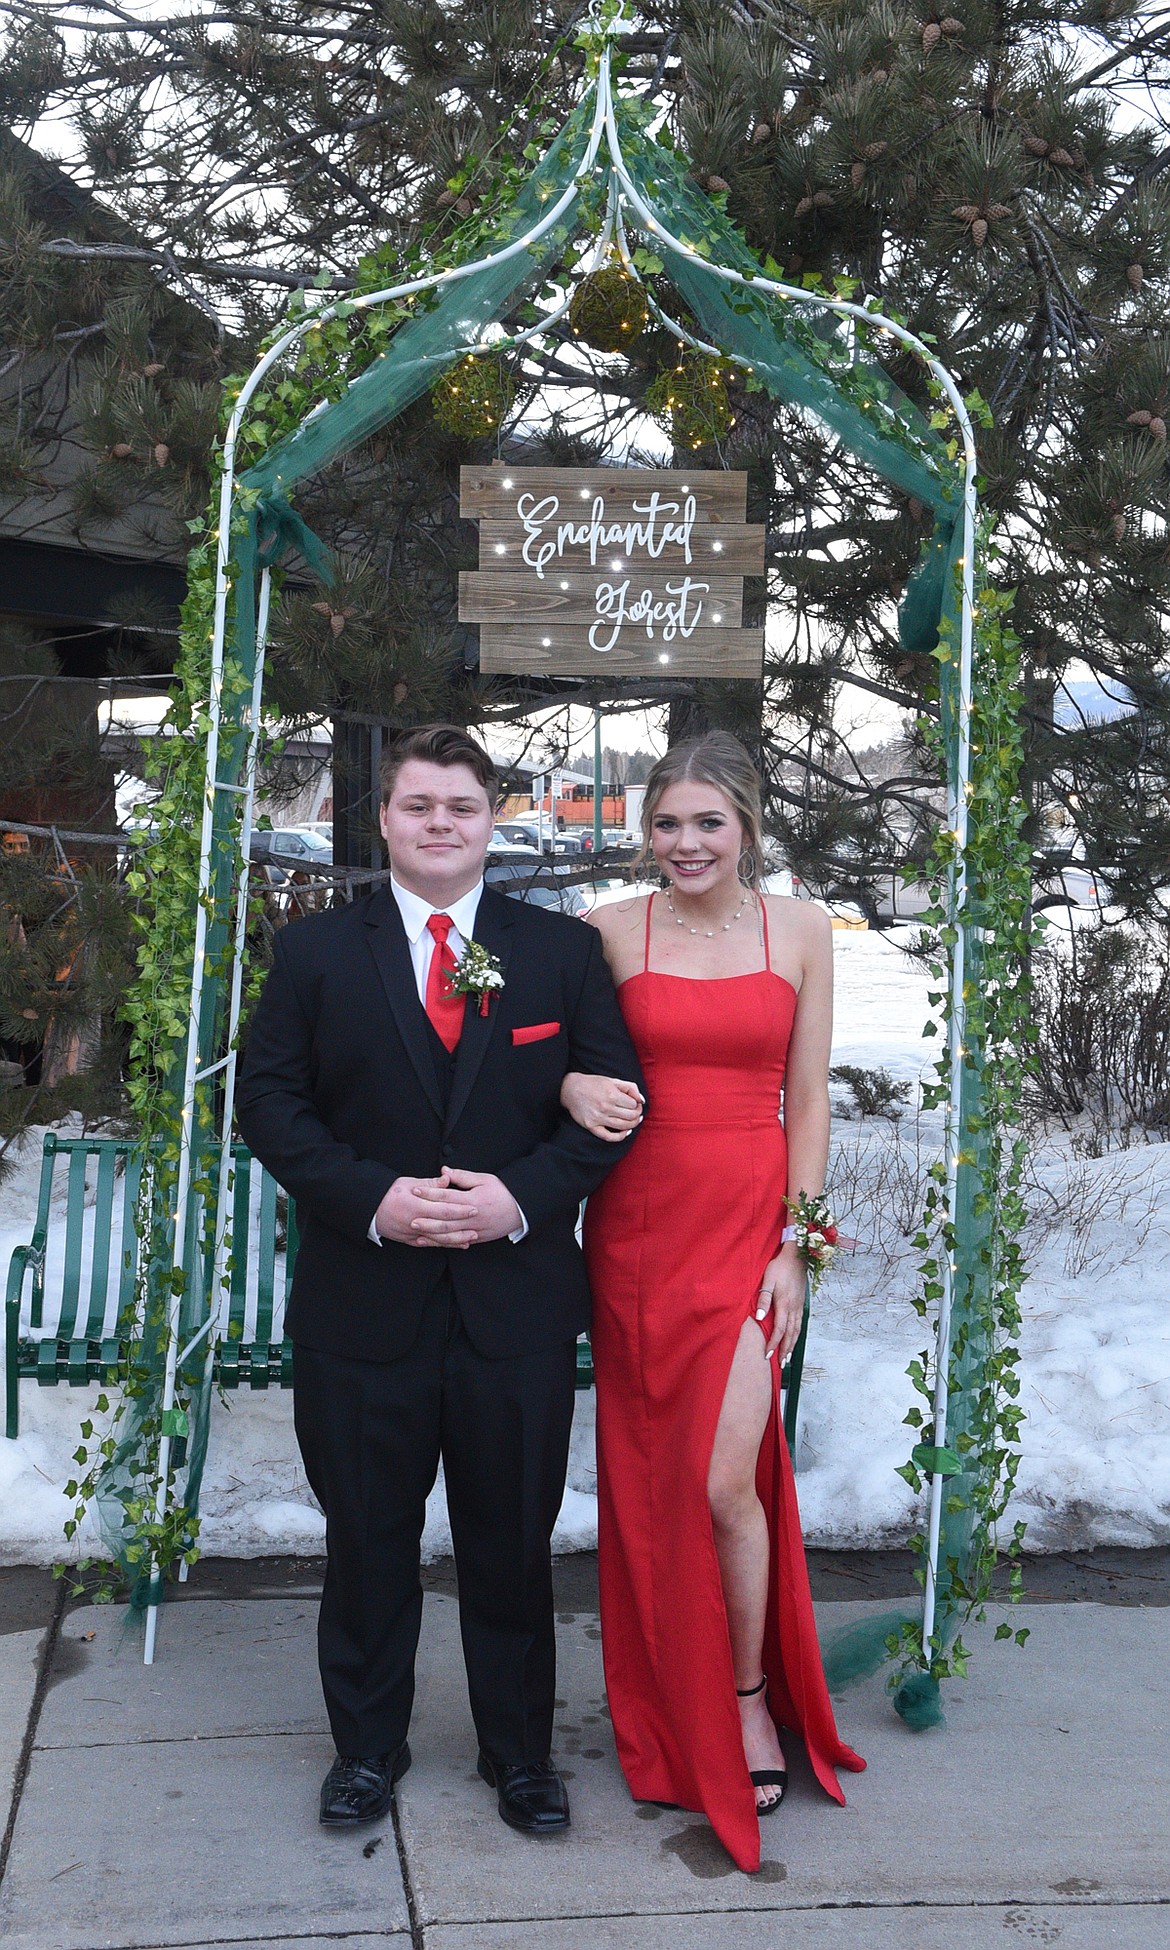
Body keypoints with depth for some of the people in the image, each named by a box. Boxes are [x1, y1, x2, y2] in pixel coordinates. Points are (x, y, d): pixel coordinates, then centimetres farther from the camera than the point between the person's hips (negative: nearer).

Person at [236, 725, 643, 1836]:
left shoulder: (563, 952, 3)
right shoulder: (313, 953, 3)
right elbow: (269, 1101, -1)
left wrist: (523, 1195, -14)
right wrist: (372, 1199, -15)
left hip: (518, 1303, 0)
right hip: (362, 1300, 0)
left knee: (513, 1542, 13)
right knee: (367, 1538, 14)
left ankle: (519, 1752, 34)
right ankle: (366, 1745, 36)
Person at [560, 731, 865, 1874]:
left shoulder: (799, 929, 3)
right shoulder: (609, 932, 1)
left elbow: (807, 1097, 3)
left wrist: (797, 1243, -3)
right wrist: (571, 1086, -14)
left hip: (748, 1227, -1)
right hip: (635, 1228, 1)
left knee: (724, 1480, -8)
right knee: (647, 1478, 9)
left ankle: (749, 1696, 19)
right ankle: (670, 1720, 29)